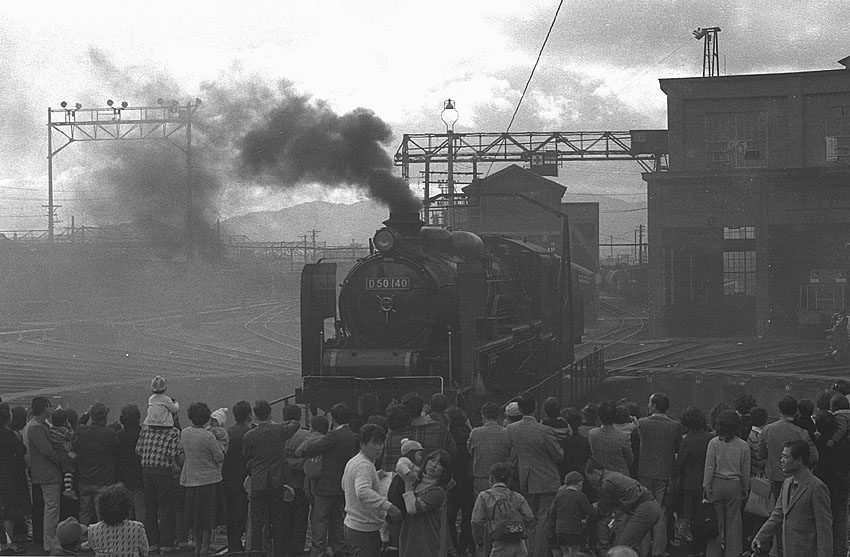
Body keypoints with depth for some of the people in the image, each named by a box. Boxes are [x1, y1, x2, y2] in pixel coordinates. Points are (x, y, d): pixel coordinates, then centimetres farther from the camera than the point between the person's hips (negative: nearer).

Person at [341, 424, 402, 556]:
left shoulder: (352, 462, 13)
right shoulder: (364, 466, -20)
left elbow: (345, 486, 28)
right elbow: (363, 493, -37)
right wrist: (388, 506, -46)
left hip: (351, 525, 10)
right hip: (365, 531, -10)